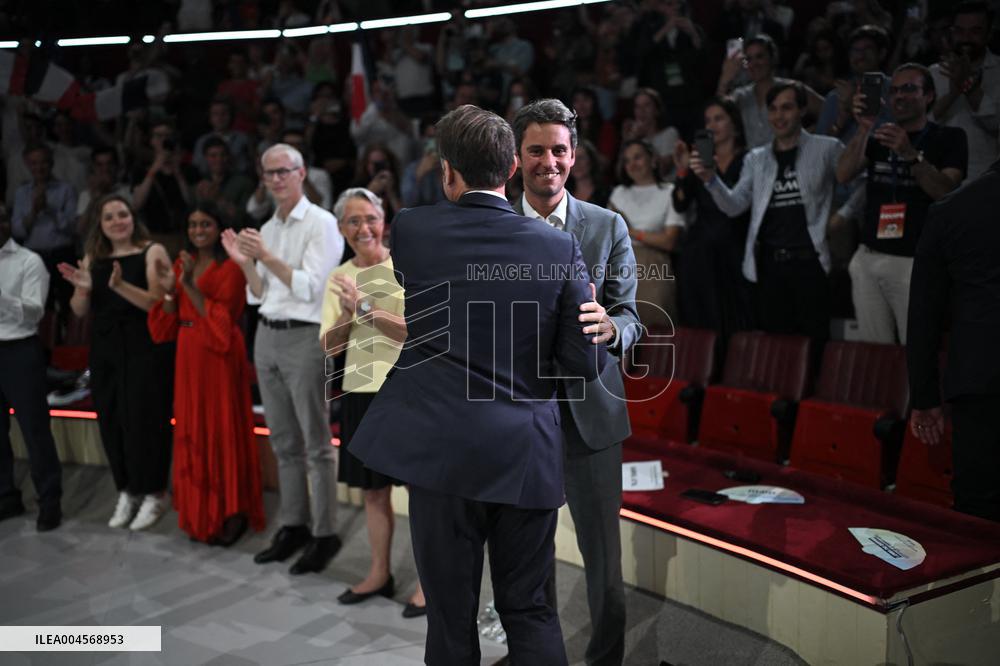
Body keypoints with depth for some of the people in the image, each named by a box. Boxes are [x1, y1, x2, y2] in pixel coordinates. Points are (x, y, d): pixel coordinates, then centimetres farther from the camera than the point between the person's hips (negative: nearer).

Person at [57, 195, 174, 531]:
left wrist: (120, 285, -27)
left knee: (144, 418, -3)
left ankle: (154, 493, 10)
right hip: (106, 349, 5)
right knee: (111, 420, 8)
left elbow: (158, 302, -14)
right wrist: (83, 288, -11)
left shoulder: (152, 252, -5)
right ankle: (126, 490, 22)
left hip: (145, 347, -5)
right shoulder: (93, 258, 10)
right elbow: (79, 311, 10)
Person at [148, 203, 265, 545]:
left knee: (223, 430, -2)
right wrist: (169, 290, -7)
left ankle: (232, 514, 8)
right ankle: (201, 512, 21)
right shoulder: (182, 263, 12)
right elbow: (169, 323, 10)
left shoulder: (231, 267, -9)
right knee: (192, 430, 11)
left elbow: (221, 319, -18)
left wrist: (189, 285, -23)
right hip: (188, 356, 7)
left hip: (219, 356, -7)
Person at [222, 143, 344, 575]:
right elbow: (261, 295, 15)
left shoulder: (321, 223, -6)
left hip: (304, 336, -7)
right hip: (267, 335, 7)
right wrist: (244, 262, 0)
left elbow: (310, 286, -14)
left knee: (315, 442, -3)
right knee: (284, 442, 12)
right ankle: (293, 526, 21)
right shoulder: (266, 229, 16)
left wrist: (266, 256, -17)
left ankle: (323, 534, 3)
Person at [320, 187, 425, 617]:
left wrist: (366, 306, -20)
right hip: (361, 392, 5)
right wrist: (347, 314, -13)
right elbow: (329, 346, 5)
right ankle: (380, 573, 28)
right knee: (373, 489, 14)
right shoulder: (339, 279, 8)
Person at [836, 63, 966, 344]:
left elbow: (945, 191, -10)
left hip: (915, 262, -4)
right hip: (868, 260, 4)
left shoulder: (949, 138, 4)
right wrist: (864, 129, -13)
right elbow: (844, 175, -1)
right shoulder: (877, 138, 16)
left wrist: (910, 154, -23)